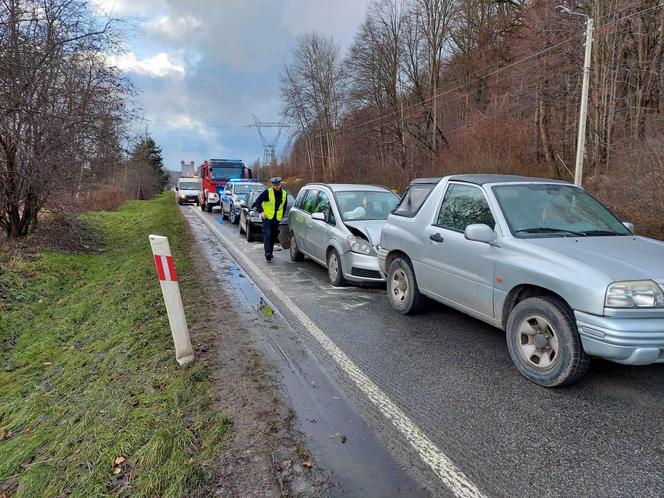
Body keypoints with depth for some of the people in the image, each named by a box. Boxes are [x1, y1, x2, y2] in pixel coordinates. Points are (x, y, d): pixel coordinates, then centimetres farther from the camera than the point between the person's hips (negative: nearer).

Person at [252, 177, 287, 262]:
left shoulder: (284, 194, 8)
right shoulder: (267, 192, -8)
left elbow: (284, 206, 21)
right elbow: (258, 201, -5)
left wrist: (282, 216, 17)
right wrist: (261, 211, -14)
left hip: (277, 219, 5)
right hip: (267, 218, -5)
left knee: (274, 236, 11)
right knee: (267, 235, -11)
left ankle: (270, 252, 26)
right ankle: (268, 254, -15)